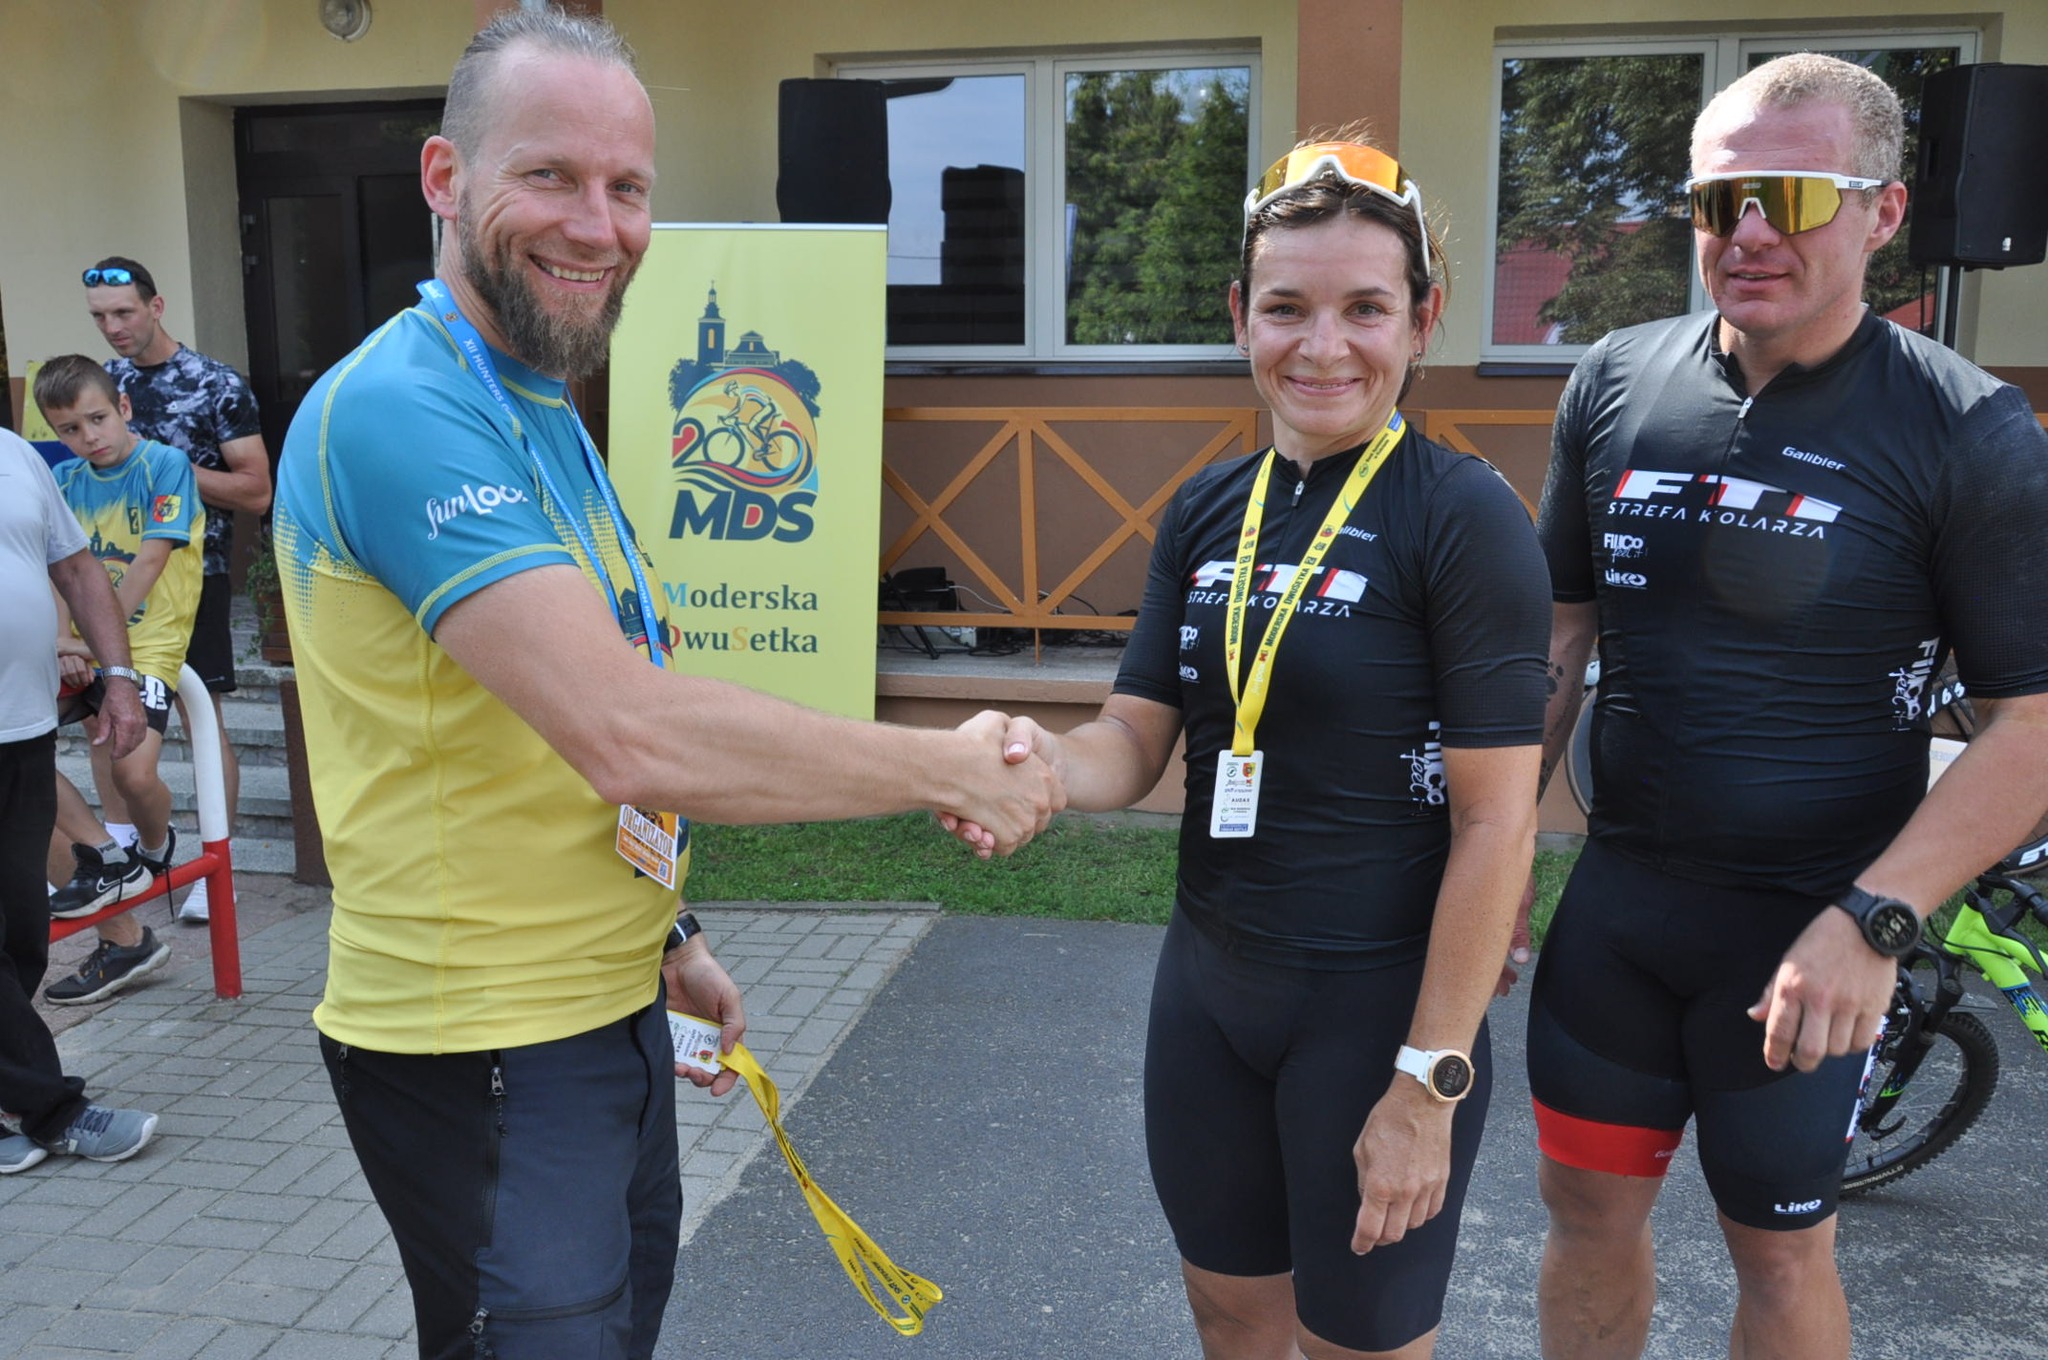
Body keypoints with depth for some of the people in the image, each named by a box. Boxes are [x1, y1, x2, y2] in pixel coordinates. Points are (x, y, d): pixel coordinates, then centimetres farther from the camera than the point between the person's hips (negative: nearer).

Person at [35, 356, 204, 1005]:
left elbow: (149, 562, -13)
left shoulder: (165, 465, -7)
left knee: (132, 771, -21)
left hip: (147, 644, -5)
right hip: (88, 654, 5)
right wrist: (62, 640, -17)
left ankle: (155, 848, 14)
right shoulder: (63, 481, 7)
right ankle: (121, 939, 19)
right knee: (102, 785, 6)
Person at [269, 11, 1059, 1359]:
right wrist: (954, 770, -22)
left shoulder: (543, 412, 9)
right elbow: (633, 733, -32)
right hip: (481, 1048, -9)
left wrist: (662, 935, 16)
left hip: (605, 1005, 9)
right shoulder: (397, 409, -22)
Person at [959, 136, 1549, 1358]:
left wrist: (1430, 1081, -15)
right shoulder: (1207, 511, 3)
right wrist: (1041, 759, -22)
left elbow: (1497, 821, -15)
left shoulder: (1465, 515, -14)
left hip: (1376, 1003, -5)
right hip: (1208, 984, 5)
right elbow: (1136, 740, 1)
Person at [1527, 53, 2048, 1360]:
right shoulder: (1616, 381, 1)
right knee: (1589, 1201, 16)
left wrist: (1874, 920, -20)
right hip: (1617, 899, 4)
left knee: (1780, 1249, 13)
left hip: (1806, 931, -3)